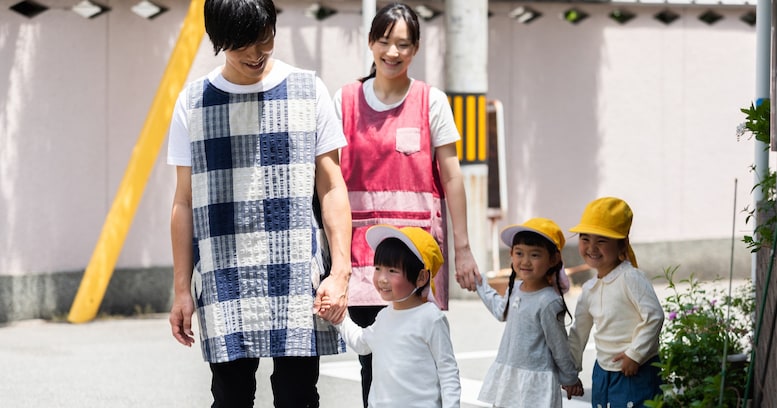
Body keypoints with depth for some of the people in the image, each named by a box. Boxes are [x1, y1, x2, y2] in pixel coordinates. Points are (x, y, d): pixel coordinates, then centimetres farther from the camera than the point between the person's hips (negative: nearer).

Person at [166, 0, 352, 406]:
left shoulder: (307, 90, 6)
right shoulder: (194, 101, 8)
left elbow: (331, 188, 5)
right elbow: (185, 202, 10)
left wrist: (340, 270, -5)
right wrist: (182, 289, 6)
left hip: (298, 278, -1)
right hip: (224, 278, 1)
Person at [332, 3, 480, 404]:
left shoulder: (431, 101, 2)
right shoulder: (346, 100, 7)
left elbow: (451, 177, 2)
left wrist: (462, 248, -2)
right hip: (363, 242, 2)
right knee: (370, 360, 2)